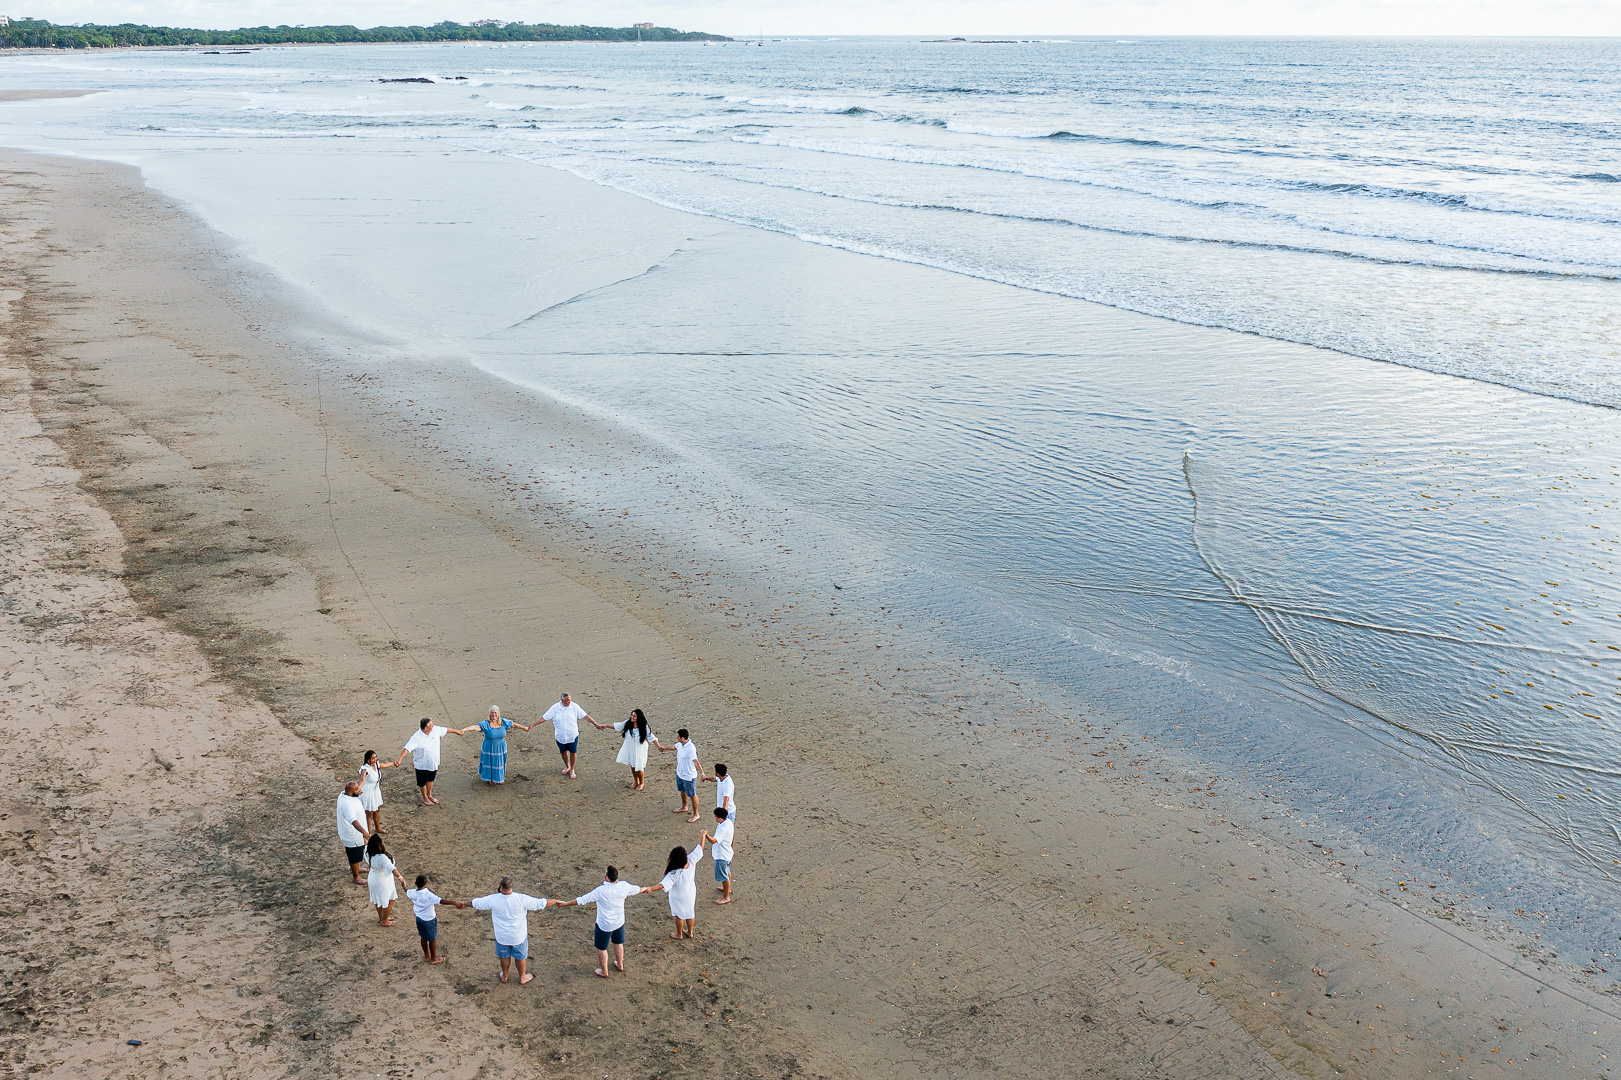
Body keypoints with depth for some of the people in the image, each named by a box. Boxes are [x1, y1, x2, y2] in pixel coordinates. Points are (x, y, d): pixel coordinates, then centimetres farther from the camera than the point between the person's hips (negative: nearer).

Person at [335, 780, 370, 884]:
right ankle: (356, 877, 32)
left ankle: (355, 868, 55)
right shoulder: (347, 804, -38)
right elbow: (353, 820, -51)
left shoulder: (343, 795, -9)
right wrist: (364, 832, -60)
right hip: (353, 836, -10)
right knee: (355, 857, 12)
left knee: (356, 855, 32)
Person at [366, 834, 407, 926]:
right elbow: (391, 868, -55)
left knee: (378, 900, 29)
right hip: (383, 882, -8)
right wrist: (399, 877, -64)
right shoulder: (382, 857, -41)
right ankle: (384, 921, 34)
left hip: (374, 880, 8)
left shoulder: (369, 853, -16)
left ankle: (381, 918, 50)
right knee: (389, 900, 18)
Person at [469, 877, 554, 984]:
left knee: (504, 956, 27)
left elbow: (476, 903, -5)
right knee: (521, 957, 23)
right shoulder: (522, 899, -27)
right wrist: (556, 902, 2)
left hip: (501, 936, 1)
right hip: (519, 936, -1)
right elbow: (541, 903, -16)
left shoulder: (492, 900, -23)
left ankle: (504, 976, 48)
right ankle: (522, 978, 42)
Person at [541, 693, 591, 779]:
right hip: (560, 736, 1)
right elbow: (544, 718, -6)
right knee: (563, 752, 18)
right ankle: (567, 767, 44)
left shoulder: (574, 707, -13)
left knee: (573, 752, 7)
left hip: (572, 736, -1)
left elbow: (585, 716, -9)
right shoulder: (554, 708, -13)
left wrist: (596, 724, -11)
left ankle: (572, 770, 28)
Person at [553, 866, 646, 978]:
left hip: (604, 925, -5)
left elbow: (582, 900, -25)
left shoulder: (601, 891, -32)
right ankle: (620, 965, 48)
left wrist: (565, 904, -13)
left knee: (601, 948, 18)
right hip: (619, 922, 5)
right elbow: (635, 889, 5)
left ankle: (604, 972, 33)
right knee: (618, 943, 28)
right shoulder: (624, 886, -17)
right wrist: (643, 889, 28)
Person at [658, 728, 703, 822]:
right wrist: (665, 748, 33)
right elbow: (675, 747, 17)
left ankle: (696, 814, 21)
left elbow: (696, 762, -39)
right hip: (679, 773, 9)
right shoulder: (680, 744, -7)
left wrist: (702, 773, -48)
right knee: (682, 791, 28)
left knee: (692, 795, 7)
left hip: (689, 776, -9)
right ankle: (684, 807, 51)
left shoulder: (691, 748, -34)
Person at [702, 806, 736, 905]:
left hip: (721, 856, -10)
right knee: (727, 871, 30)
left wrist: (706, 835, -63)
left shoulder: (723, 829, -34)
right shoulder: (728, 821, -4)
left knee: (724, 876, 6)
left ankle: (726, 897, 20)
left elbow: (714, 841, -46)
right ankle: (728, 888, 51)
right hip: (727, 853, 10)